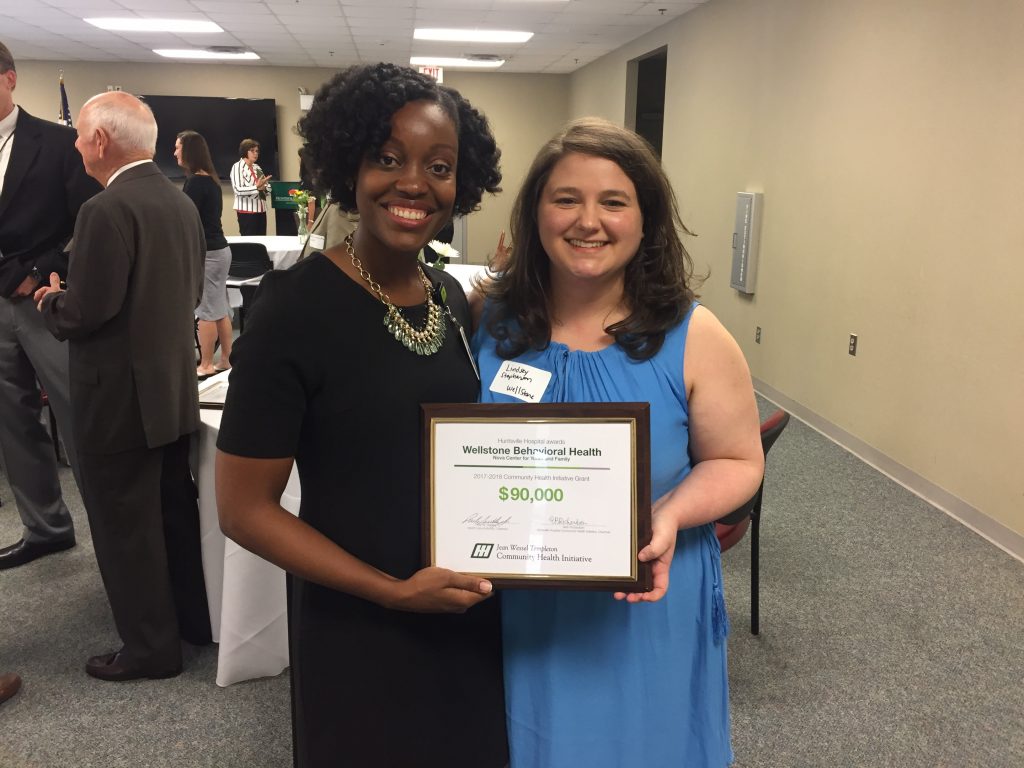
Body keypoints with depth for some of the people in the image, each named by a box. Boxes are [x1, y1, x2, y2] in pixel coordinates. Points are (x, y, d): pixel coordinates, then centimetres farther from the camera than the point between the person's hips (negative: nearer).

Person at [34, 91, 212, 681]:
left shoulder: (107, 210, -20)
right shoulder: (181, 202, 6)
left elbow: (85, 312, -21)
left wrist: (50, 301, -2)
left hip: (120, 395, -8)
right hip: (174, 385, 8)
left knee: (125, 525, 5)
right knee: (175, 510, 19)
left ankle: (151, 648, 17)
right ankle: (195, 619, 33)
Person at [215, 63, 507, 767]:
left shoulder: (450, 296, 0)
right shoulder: (295, 308, -18)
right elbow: (245, 508, -15)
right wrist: (394, 591, -20)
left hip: (468, 616, 6)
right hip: (359, 630, -6)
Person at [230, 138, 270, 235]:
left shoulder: (257, 167, 16)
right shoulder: (237, 167, -6)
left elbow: (262, 187, 22)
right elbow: (238, 190, -17)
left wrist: (264, 188, -2)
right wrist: (257, 187, -27)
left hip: (261, 210, 7)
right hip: (247, 211, -7)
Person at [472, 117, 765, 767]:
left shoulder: (693, 337, -10)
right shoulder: (487, 320, -6)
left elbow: (736, 462, -2)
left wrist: (671, 516, -20)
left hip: (642, 609, -1)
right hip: (511, 615, 1)